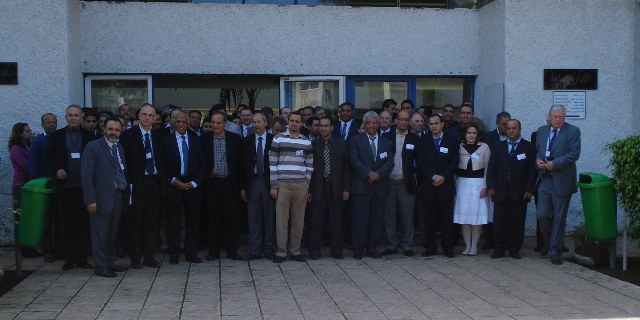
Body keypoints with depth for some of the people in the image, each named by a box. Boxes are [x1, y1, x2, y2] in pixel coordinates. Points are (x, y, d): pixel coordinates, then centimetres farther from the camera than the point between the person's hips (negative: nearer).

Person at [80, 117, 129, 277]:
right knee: (100, 233, -1)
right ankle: (100, 266, 6)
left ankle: (110, 262, 23)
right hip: (101, 197, -6)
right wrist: (90, 200, -16)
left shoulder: (119, 147, 15)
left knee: (112, 233, 13)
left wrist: (125, 190, 4)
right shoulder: (93, 147, -6)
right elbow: (86, 175, -11)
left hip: (117, 196, 6)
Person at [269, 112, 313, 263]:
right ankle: (281, 251, 7)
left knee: (298, 219, 5)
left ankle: (295, 251, 14)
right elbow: (272, 163, 0)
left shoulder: (306, 142, 9)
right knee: (281, 218, 0)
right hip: (282, 184, -2)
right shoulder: (278, 139, 2)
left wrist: (307, 185, 3)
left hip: (301, 185, 2)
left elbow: (309, 165, 11)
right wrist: (274, 185, -5)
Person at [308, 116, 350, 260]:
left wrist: (346, 188, 0)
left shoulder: (341, 144, 7)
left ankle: (336, 250, 13)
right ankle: (314, 250, 9)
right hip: (318, 187, -1)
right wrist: (309, 190, -1)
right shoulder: (313, 145, 4)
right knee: (317, 221, 1)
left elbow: (346, 168, 7)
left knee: (336, 221, 4)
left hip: (336, 188, 1)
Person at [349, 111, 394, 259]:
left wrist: (378, 174, -13)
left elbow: (390, 162, 4)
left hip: (379, 186, 3)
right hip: (361, 186, -3)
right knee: (360, 218, -3)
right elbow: (354, 160, -6)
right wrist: (368, 174, -16)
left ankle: (372, 248, 14)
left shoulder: (386, 142, 15)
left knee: (377, 219, 4)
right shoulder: (356, 140, 5)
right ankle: (358, 249, 5)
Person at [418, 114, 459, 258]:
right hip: (428, 185, 1)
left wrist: (443, 177, -12)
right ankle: (430, 247, 10)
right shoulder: (424, 141, 6)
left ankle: (447, 248, 11)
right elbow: (421, 162, 0)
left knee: (447, 218, 2)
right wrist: (433, 177, -11)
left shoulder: (452, 140, 4)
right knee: (429, 218, 3)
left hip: (446, 185, 0)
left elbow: (455, 162, -1)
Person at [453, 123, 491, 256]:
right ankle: (467, 245, 9)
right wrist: (454, 184, -1)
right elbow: (455, 167, 8)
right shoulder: (459, 147, 5)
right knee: (464, 215, 0)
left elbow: (487, 168, 1)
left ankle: (474, 246, 6)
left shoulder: (484, 147, 1)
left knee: (478, 215, -2)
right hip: (462, 183, 1)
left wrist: (485, 186, -4)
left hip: (478, 184, -1)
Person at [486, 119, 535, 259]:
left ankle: (514, 249, 14)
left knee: (518, 223, 4)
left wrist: (529, 189, -8)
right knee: (499, 222, 2)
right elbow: (491, 168, 9)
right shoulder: (498, 147, 12)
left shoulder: (528, 147, 4)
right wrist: (491, 186, -2)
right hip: (501, 192, 2)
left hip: (519, 193, -2)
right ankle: (499, 249, 10)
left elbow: (532, 170, 0)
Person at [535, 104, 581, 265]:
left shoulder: (573, 131, -4)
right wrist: (537, 160, -4)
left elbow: (574, 154, -12)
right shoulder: (542, 130, 11)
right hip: (545, 179, 4)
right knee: (542, 214, 0)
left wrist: (554, 164, -17)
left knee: (559, 218, 3)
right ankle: (549, 244, 24)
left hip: (562, 181, -4)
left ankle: (555, 251, 12)